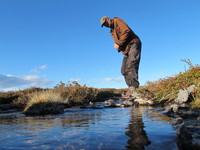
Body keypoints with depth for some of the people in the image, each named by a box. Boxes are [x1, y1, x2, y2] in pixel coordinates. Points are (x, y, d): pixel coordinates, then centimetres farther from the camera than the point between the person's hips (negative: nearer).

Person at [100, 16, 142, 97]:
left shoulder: (117, 21, 1)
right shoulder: (112, 31, 26)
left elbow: (126, 31, -15)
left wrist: (119, 44, -14)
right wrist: (118, 47, -2)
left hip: (133, 44, -9)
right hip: (127, 49, 10)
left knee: (131, 65, -24)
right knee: (124, 70, 2)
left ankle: (133, 86, -29)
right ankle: (132, 88, 0)